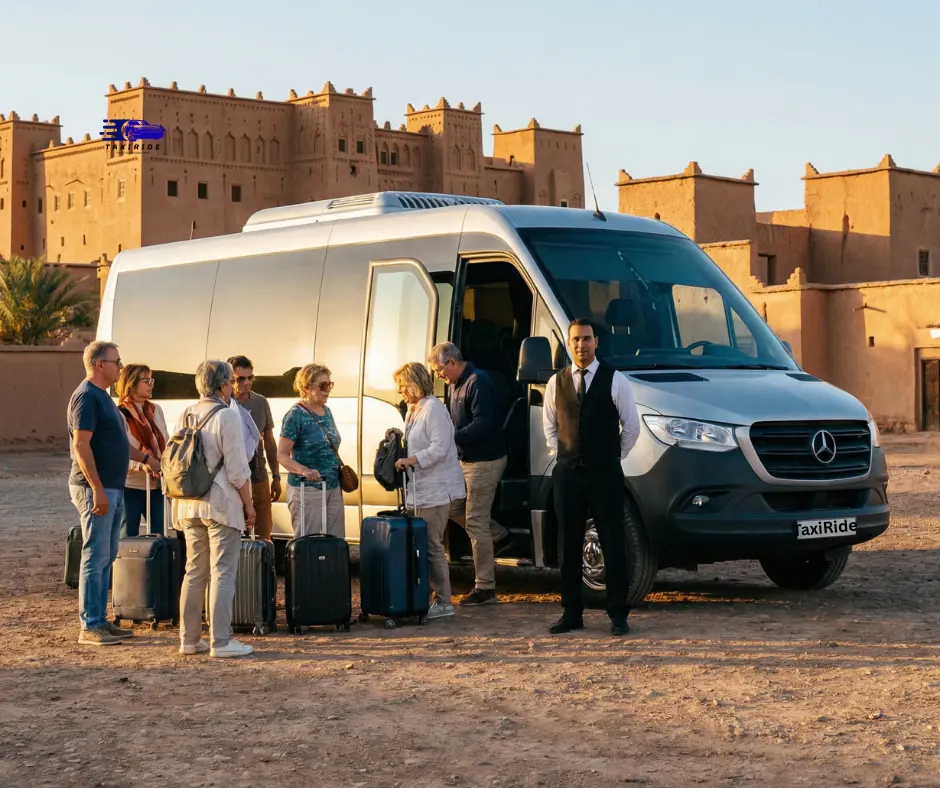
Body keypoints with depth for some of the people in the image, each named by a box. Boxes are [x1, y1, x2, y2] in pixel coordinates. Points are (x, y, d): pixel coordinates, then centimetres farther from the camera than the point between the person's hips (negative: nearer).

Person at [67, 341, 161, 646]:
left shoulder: (102, 397, 17)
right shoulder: (86, 397, -14)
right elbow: (81, 446, -20)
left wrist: (145, 458, 28)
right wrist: (97, 489, -24)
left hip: (112, 489, 10)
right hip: (96, 489, -10)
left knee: (106, 557, 12)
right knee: (95, 557, -7)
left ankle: (100, 620, 17)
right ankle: (89, 627, -4)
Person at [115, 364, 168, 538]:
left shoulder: (156, 410, 12)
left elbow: (166, 445, 17)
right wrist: (141, 465, -29)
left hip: (156, 486, 6)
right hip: (130, 486, -6)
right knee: (128, 538, 1)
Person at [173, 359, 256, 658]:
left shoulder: (185, 415, 9)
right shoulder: (227, 415, -12)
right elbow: (236, 468, -13)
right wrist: (249, 504, -4)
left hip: (189, 504, 7)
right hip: (221, 504, -7)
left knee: (194, 572, 13)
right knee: (222, 573, -3)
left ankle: (189, 639, 16)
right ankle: (220, 641, -4)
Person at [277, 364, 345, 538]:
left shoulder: (327, 412, 12)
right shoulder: (296, 415, -10)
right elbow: (282, 455, -14)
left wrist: (341, 470, 10)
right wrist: (304, 470, -30)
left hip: (333, 489, 7)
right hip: (307, 489, -7)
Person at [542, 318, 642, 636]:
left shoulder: (615, 381, -2)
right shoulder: (556, 383, 8)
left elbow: (632, 425, 4)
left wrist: (614, 456, 6)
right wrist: (561, 455, 11)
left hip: (605, 474, -3)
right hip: (567, 474, 3)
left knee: (613, 545, -1)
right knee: (569, 546, 6)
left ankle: (618, 615, 5)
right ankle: (571, 613, 13)